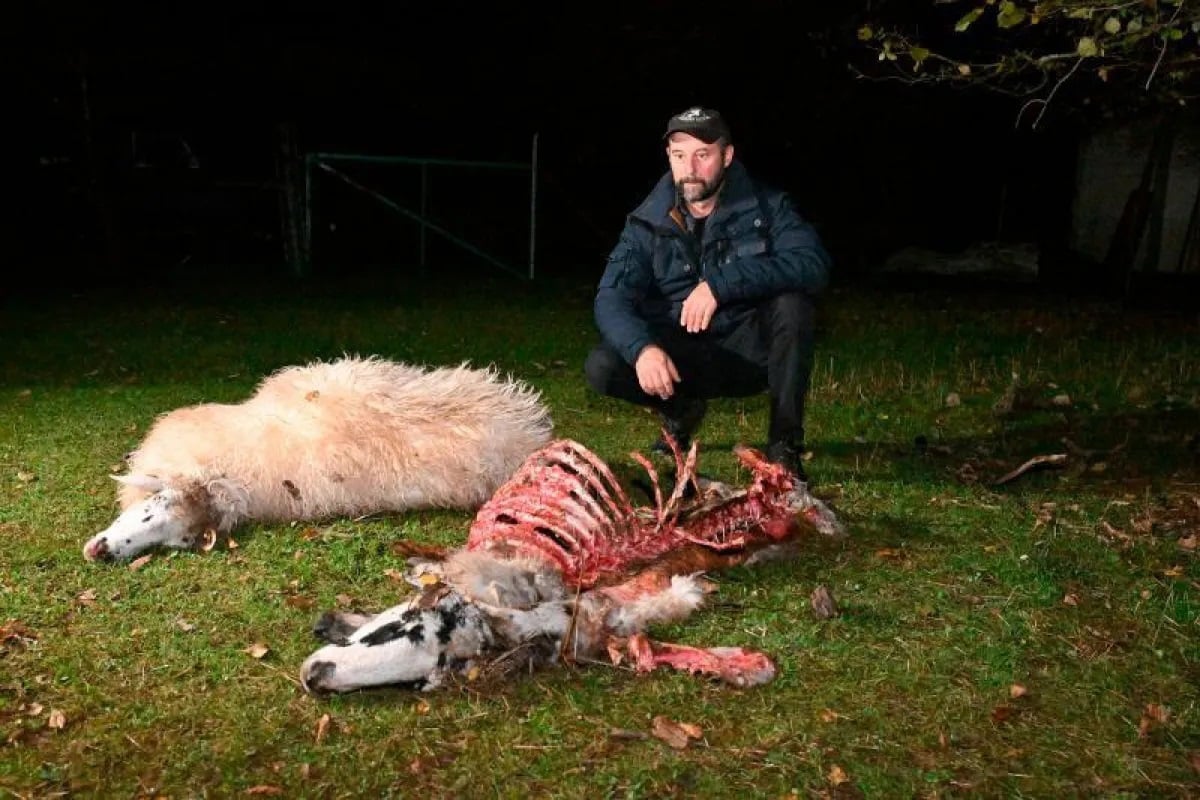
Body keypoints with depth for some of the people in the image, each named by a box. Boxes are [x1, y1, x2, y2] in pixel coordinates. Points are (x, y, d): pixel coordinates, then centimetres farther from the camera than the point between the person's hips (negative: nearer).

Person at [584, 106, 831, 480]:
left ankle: (785, 444, -15)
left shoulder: (766, 206, -8)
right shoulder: (648, 222, -5)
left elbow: (814, 263, -25)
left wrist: (721, 283, -35)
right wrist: (642, 347, -36)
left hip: (750, 351, -1)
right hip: (679, 357, 1)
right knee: (601, 366, -23)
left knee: (792, 302, -30)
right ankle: (681, 410, 9)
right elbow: (611, 298, -14)